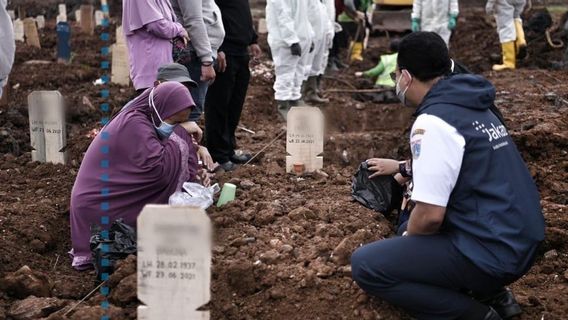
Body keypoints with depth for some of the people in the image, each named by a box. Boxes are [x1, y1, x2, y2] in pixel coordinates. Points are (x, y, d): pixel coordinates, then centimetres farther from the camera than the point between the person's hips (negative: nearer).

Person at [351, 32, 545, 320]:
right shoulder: (471, 106, 10)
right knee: (412, 228, 30)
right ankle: (491, 294, 17)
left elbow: (430, 216, -20)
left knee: (365, 265, -8)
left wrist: (406, 244, 0)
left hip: (492, 251, -9)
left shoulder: (432, 122, -17)